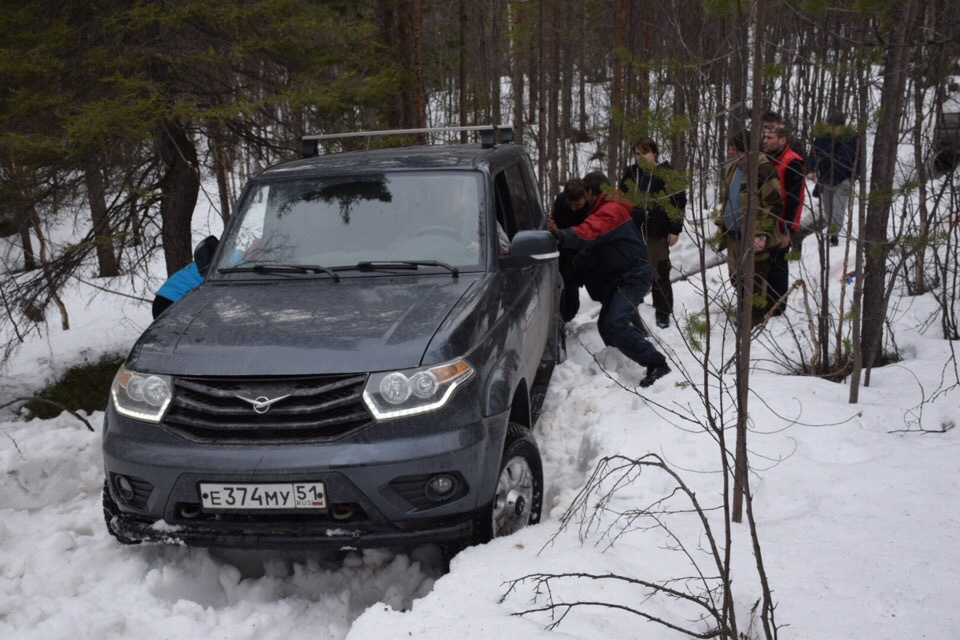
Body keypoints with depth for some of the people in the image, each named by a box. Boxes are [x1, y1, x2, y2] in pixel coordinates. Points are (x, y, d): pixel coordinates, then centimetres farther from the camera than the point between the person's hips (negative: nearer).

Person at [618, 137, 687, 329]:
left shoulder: (667, 174, -4)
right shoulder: (630, 173, 7)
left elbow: (679, 201, -2)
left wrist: (675, 230, -6)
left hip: (657, 233, -4)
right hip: (633, 232, 4)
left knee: (659, 274, 3)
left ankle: (663, 314, 15)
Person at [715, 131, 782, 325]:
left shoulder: (763, 170, -18)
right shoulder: (732, 169, 9)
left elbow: (774, 205, -18)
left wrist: (762, 233, -23)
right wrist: (721, 223, 18)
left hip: (752, 237, -8)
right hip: (733, 234, 9)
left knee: (753, 280, 4)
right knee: (736, 277, 20)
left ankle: (755, 319, 18)